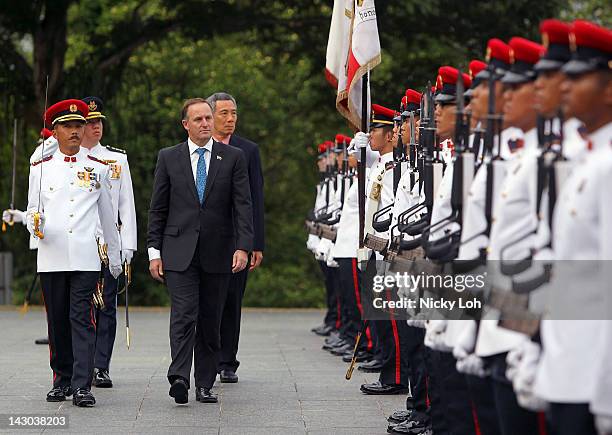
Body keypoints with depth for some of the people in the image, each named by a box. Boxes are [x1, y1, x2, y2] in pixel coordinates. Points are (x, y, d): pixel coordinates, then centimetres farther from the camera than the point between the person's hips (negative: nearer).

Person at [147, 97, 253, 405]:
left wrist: (243, 247, -12)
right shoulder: (168, 158, 6)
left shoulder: (233, 158, 5)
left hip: (218, 253, 1)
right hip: (179, 251, -1)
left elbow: (243, 206, 0)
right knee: (184, 316, -14)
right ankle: (179, 378, -23)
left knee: (211, 322, 6)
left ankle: (205, 385, 13)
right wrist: (154, 251, 1)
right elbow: (157, 209, 7)